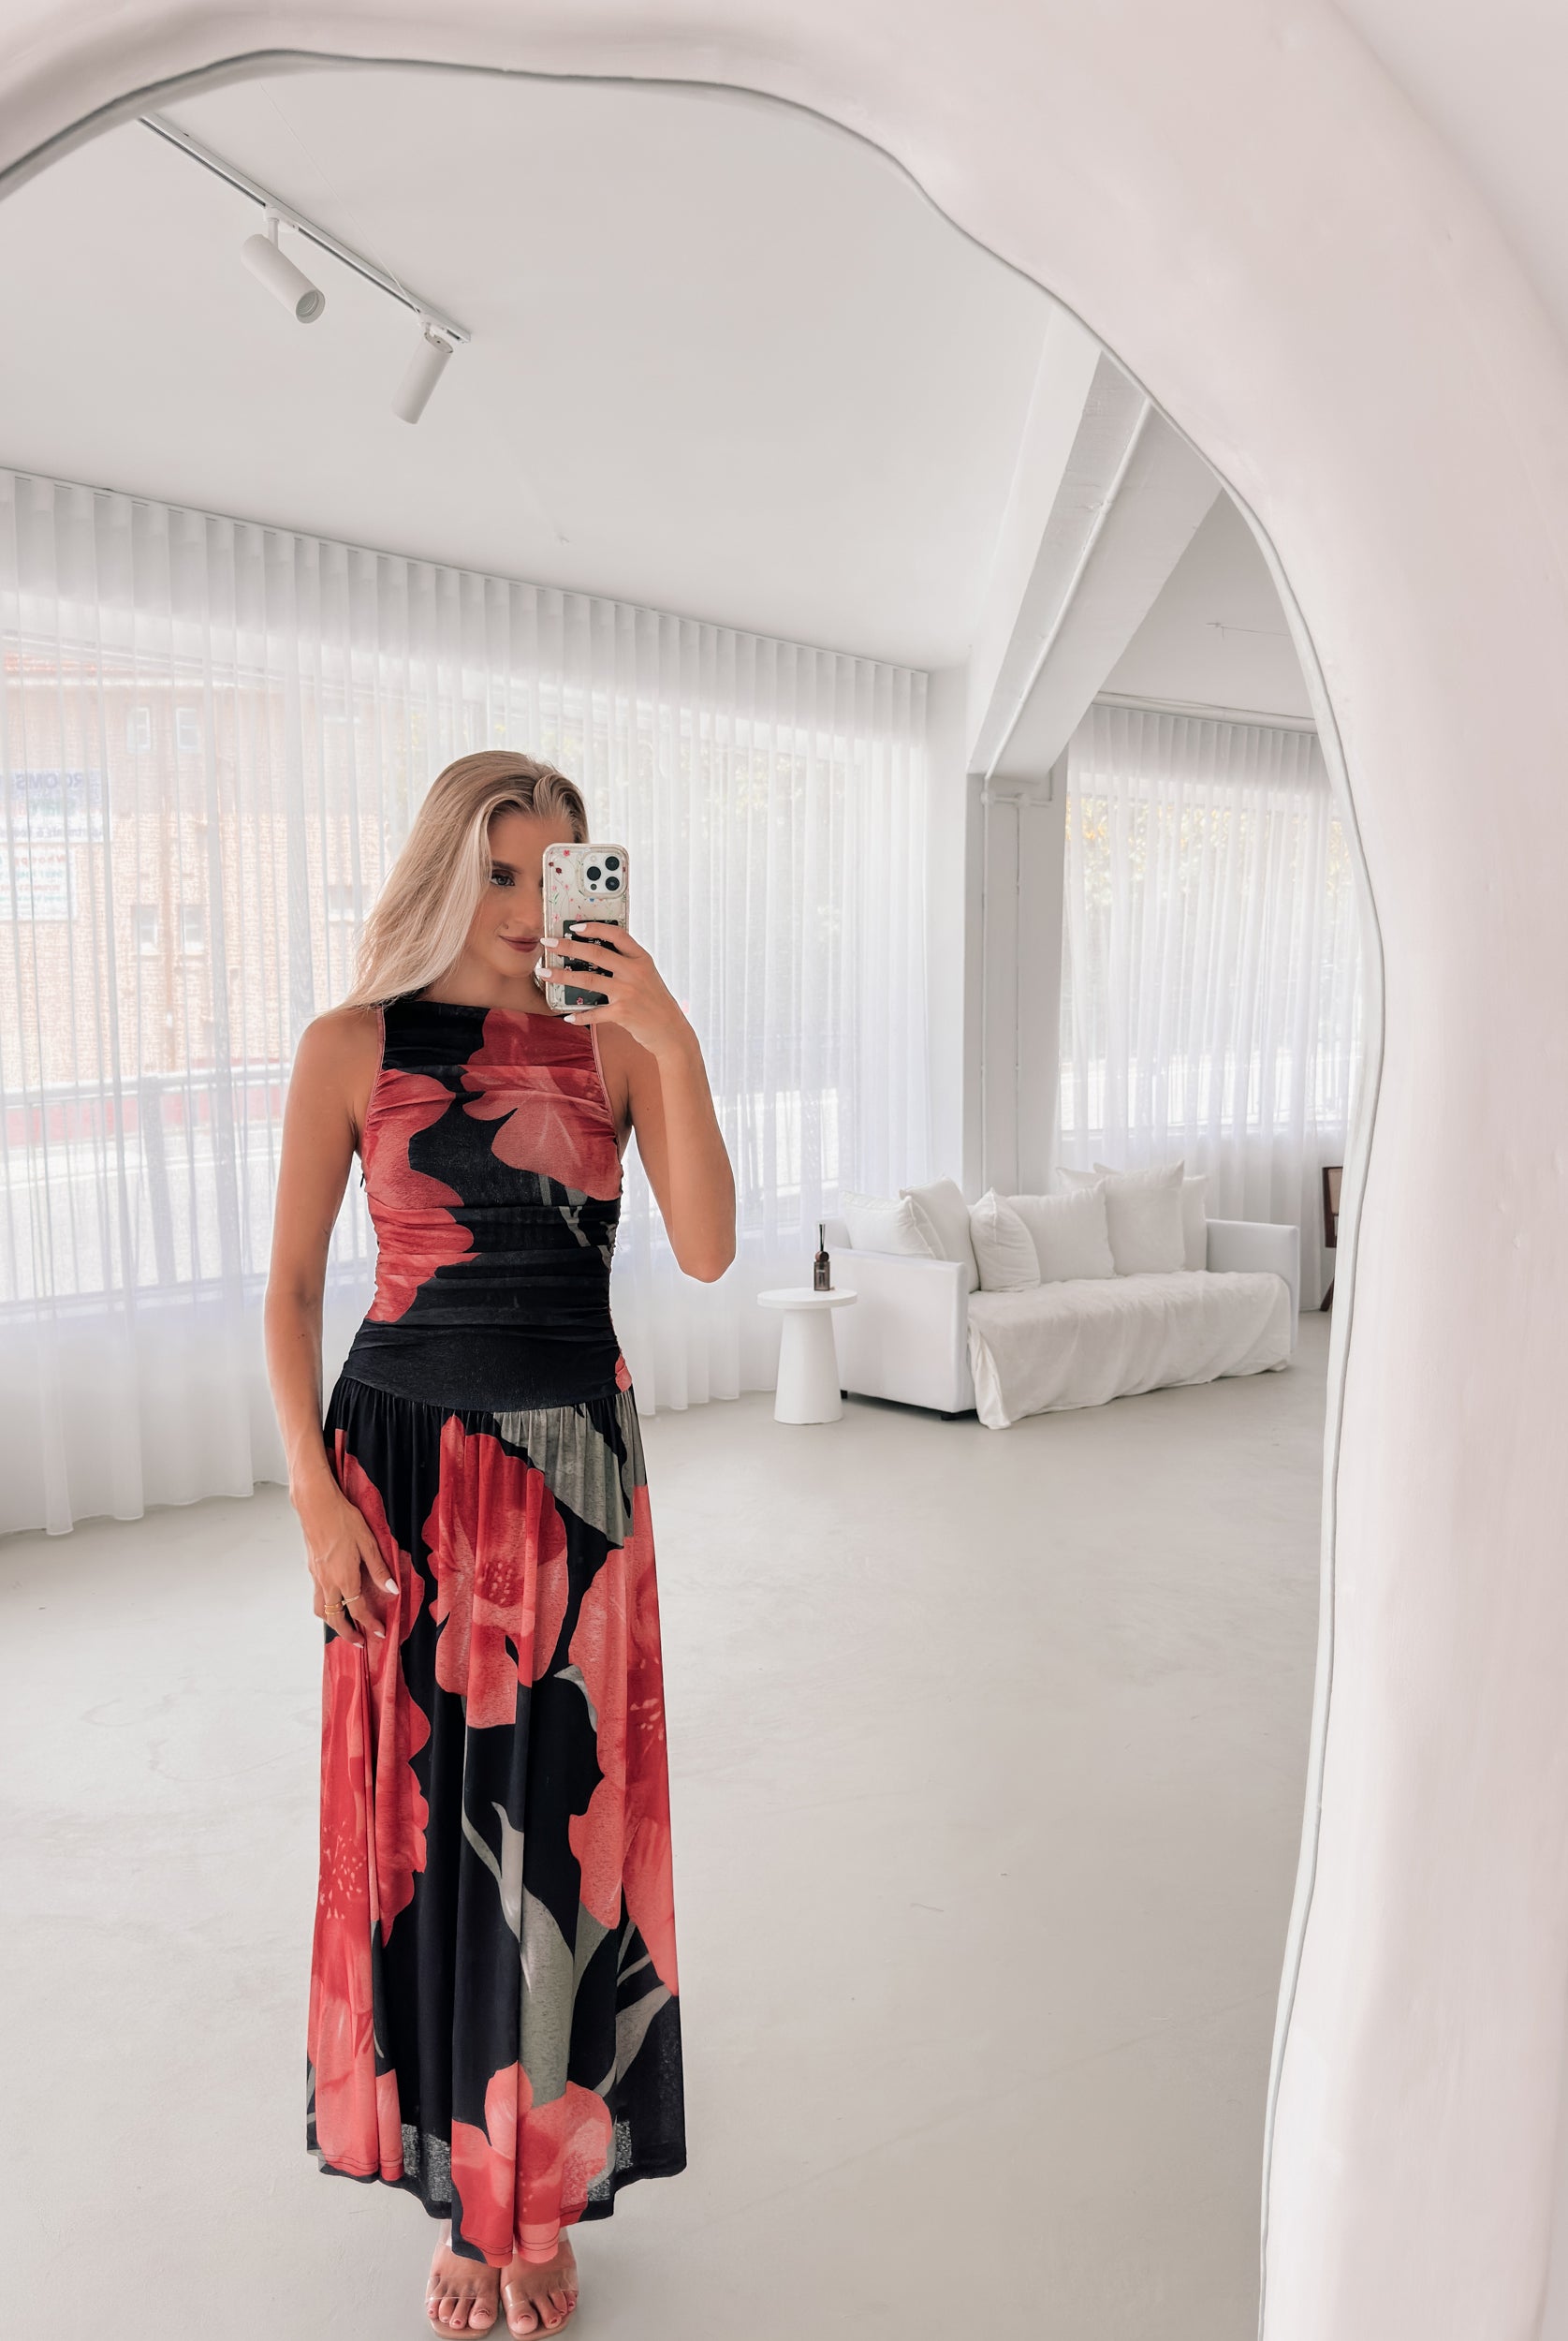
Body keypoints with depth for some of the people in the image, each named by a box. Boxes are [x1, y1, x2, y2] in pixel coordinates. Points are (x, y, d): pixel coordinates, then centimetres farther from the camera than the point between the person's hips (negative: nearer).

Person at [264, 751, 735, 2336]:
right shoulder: (353, 1047, -1)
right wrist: (316, 1497, -8)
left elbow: (704, 1252, -10)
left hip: (575, 1461, 1)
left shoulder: (615, 1041, 2)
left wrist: (674, 1044, -19)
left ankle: (544, 2199, 32)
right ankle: (459, 2199, 33)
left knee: (562, 1824, 9)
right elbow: (291, 1285, 0)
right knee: (426, 1818, 9)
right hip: (409, 1450, -1)